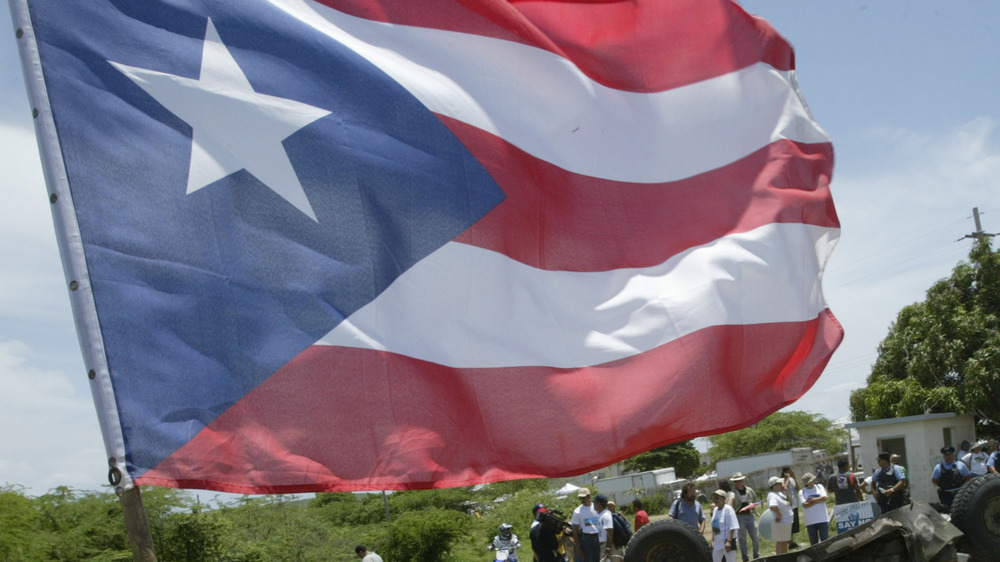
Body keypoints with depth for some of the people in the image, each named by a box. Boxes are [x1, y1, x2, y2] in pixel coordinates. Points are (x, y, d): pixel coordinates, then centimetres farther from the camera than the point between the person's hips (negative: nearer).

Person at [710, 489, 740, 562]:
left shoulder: (728, 509, -15)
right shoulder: (715, 510, 8)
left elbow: (732, 527, -19)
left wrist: (729, 541, -23)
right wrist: (713, 541, 14)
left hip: (728, 542, -8)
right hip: (717, 542, 8)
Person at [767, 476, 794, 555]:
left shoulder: (780, 493, 7)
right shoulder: (772, 496, -23)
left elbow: (789, 502, 21)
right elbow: (773, 507, -42)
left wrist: (786, 491, 6)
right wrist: (779, 515, -28)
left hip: (787, 522, 10)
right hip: (780, 523, -10)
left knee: (785, 542, 20)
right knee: (780, 542, 1)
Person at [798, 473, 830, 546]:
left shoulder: (819, 487, 4)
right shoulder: (802, 492, -1)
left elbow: (824, 498, -9)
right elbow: (805, 505, -13)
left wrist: (811, 500, -9)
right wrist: (818, 500, -9)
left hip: (822, 519, 0)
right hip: (810, 521, 0)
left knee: (825, 540, 0)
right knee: (813, 542, 8)